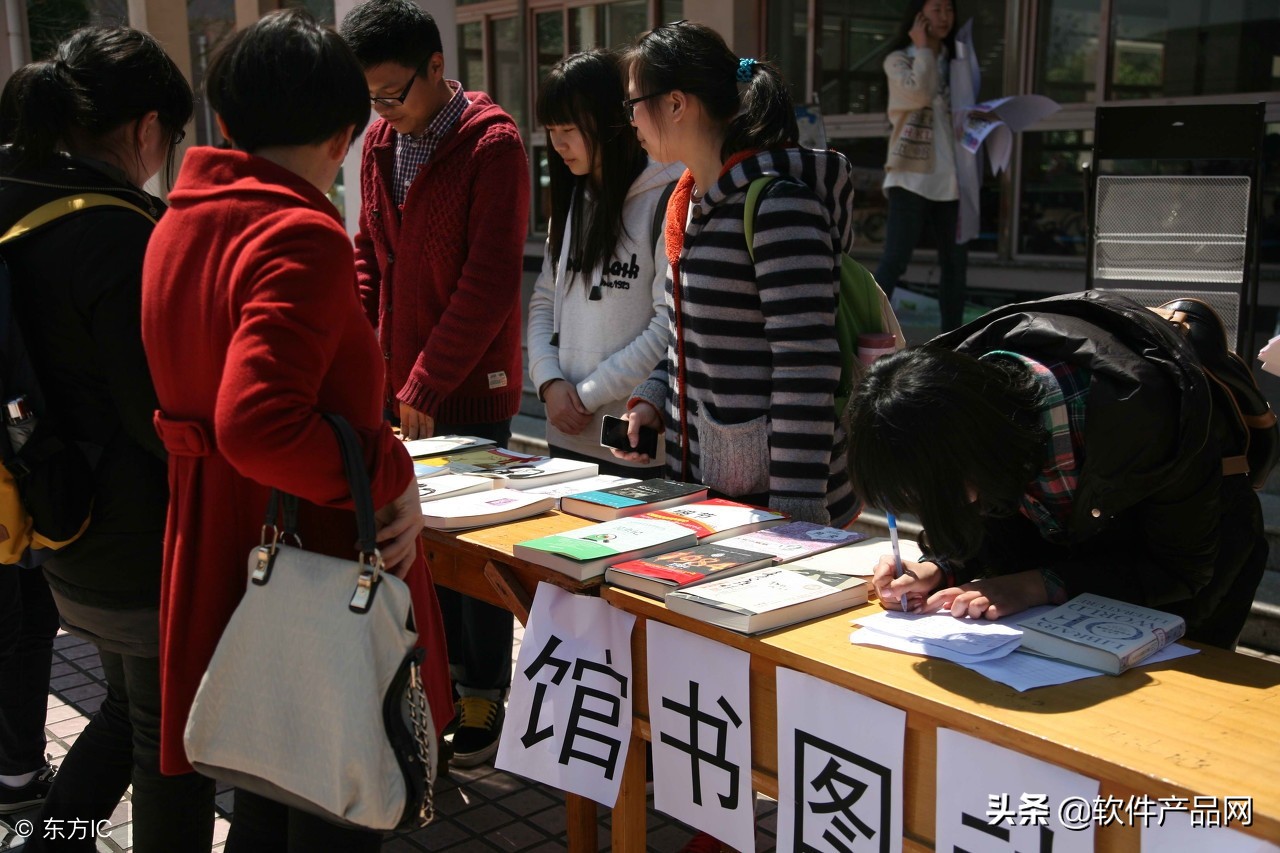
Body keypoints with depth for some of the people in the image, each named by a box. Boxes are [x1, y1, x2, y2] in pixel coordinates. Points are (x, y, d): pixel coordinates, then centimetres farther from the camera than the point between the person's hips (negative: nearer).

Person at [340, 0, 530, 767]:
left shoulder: (492, 144, -13)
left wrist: (426, 385, -16)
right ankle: (445, 673, 28)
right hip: (400, 382, 6)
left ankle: (484, 699, 18)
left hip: (471, 387, -6)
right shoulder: (381, 143, 8)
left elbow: (491, 280, -17)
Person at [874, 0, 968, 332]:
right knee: (895, 259, -12)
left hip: (948, 176, 6)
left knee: (956, 260, 6)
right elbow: (919, 94, -17)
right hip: (912, 174, -6)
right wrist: (923, 49, -6)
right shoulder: (899, 60, 2)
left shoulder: (952, 63, 18)